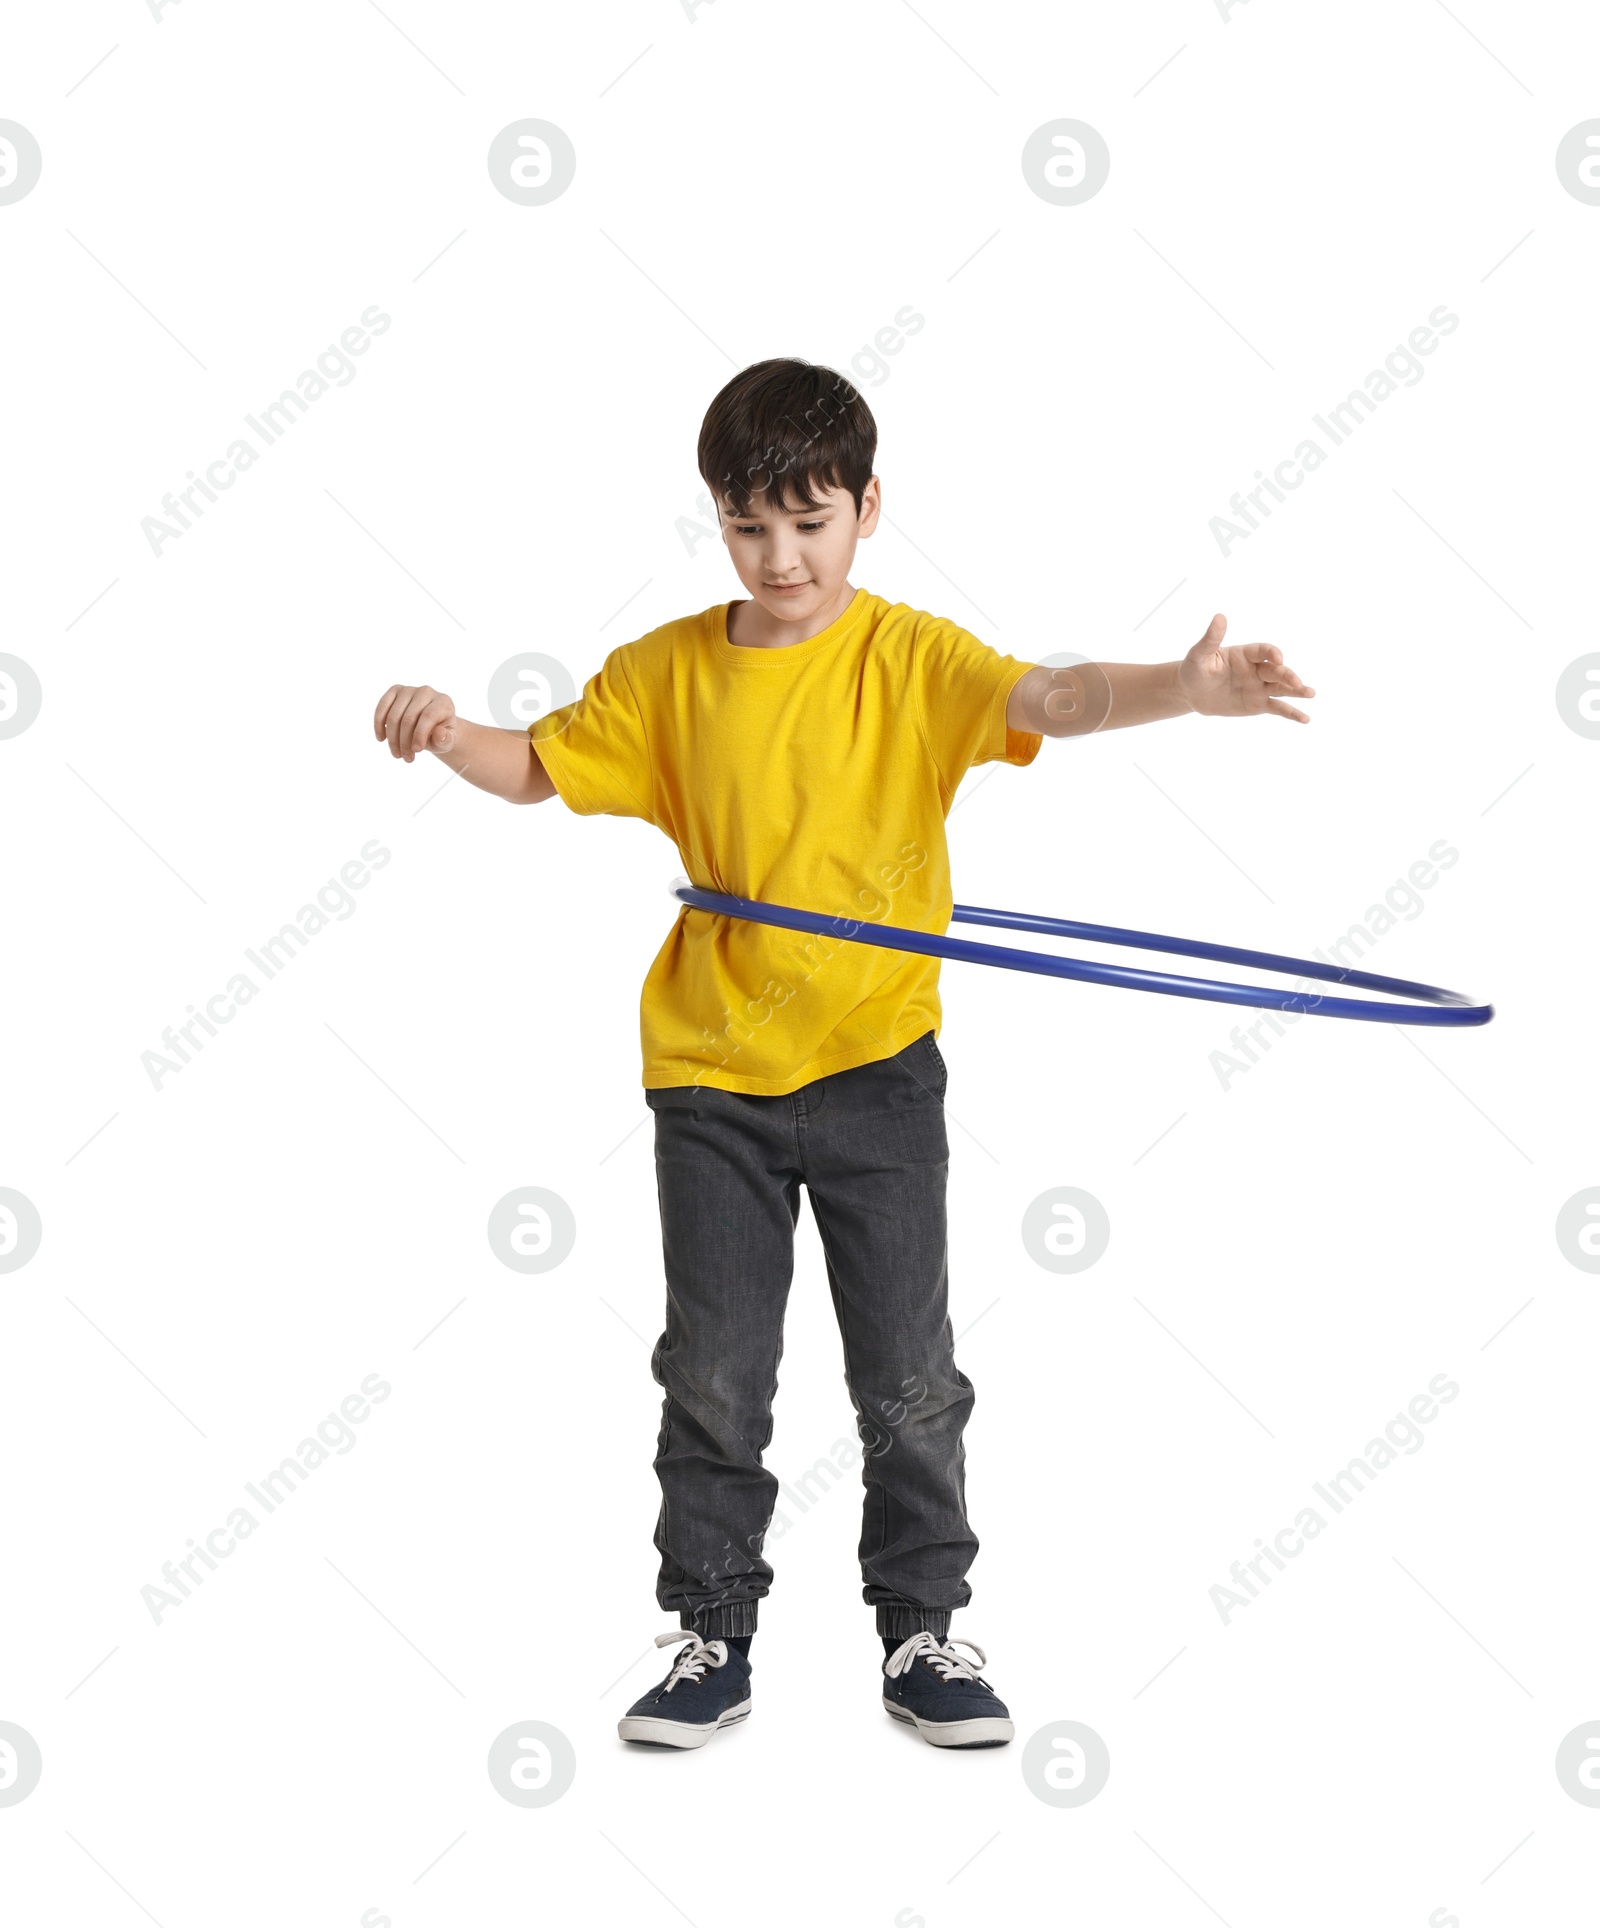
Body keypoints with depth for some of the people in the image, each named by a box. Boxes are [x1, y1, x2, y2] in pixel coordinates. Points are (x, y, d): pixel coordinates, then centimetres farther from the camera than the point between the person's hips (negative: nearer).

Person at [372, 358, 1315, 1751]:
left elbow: (1047, 699, -23)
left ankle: (924, 1635, 22)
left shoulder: (910, 657, -7)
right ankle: (714, 1642, 22)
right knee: (715, 1375, 8)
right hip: (711, 1072, 2)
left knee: (909, 1375, 6)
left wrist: (1181, 688, -42)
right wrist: (441, 730, -11)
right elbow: (535, 768, 10)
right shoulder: (667, 671, 2)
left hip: (878, 1066, -2)